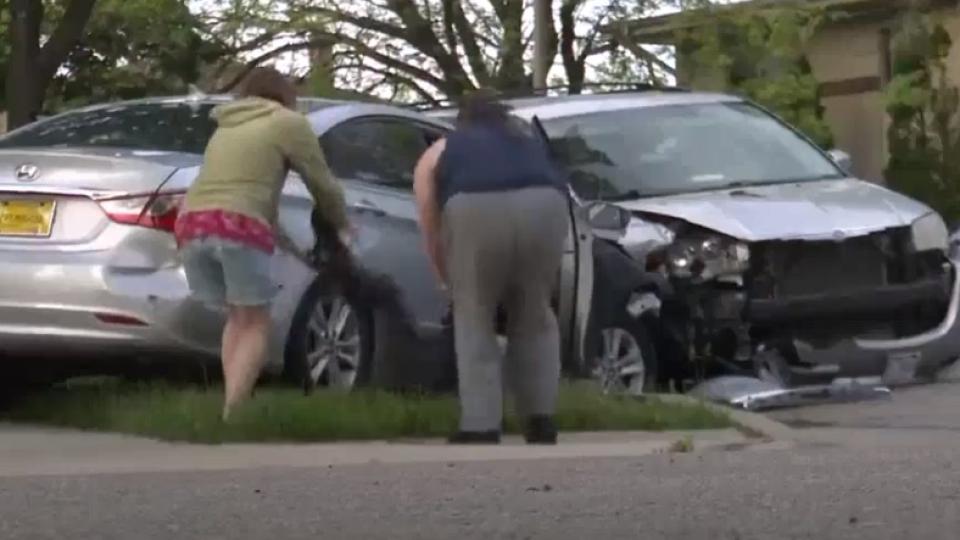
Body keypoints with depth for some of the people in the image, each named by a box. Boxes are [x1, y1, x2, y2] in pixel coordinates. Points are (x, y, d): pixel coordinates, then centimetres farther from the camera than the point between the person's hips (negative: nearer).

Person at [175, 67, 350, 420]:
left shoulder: (226, 126, 33)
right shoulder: (287, 122, 14)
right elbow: (322, 185, 18)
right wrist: (341, 225, 34)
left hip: (191, 223, 6)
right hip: (237, 226, -6)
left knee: (238, 318, 19)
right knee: (254, 325, 3)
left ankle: (231, 410, 5)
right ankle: (233, 415, -13)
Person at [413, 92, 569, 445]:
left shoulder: (439, 153, 31)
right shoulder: (532, 144, 39)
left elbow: (432, 234, 27)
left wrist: (453, 286, 38)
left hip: (475, 210, -2)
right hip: (544, 205, 2)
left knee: (474, 320, 12)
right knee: (534, 316, 20)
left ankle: (481, 429, 5)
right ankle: (541, 422, 17)